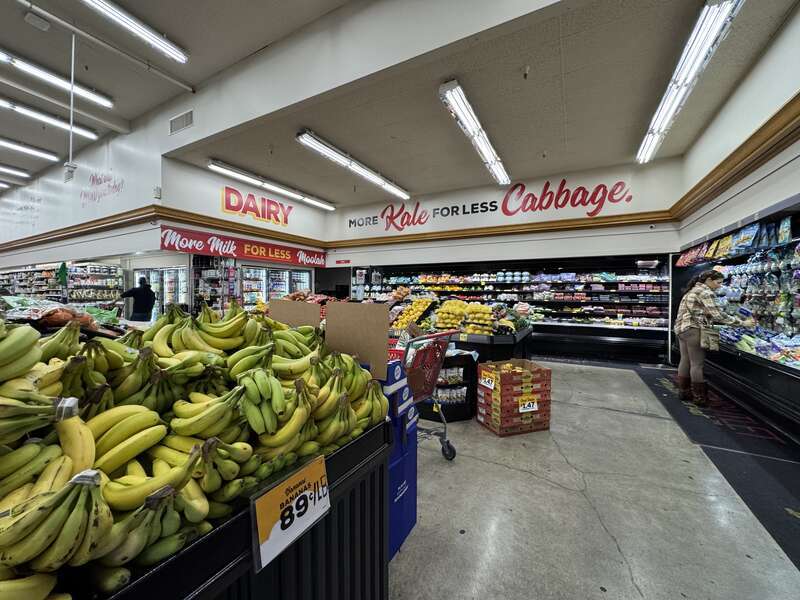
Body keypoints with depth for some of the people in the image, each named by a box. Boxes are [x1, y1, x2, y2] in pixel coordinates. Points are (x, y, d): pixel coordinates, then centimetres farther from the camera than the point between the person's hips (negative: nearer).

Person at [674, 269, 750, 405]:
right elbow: (717, 315, -15)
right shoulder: (706, 292, -9)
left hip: (681, 328, 9)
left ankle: (684, 392, 21)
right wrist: (741, 322, -8)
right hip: (693, 330, -9)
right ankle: (700, 397, 5)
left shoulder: (694, 289, 19)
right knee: (697, 364, -2)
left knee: (685, 361, 13)